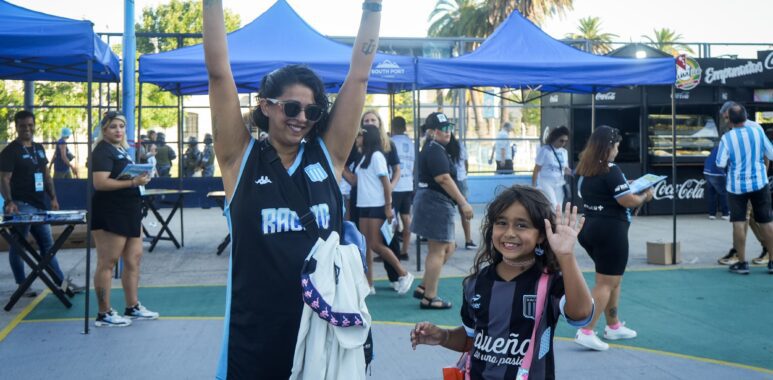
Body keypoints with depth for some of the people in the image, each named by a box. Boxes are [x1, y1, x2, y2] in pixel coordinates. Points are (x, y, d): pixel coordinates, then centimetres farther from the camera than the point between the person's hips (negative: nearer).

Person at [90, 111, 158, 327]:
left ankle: (133, 307, 25)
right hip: (109, 214, -10)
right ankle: (104, 314, 4)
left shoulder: (121, 150, 16)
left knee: (134, 259, 14)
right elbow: (100, 183, -24)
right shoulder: (103, 151, -12)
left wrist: (141, 177, 10)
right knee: (107, 263, -3)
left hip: (128, 212, 10)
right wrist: (133, 182, -26)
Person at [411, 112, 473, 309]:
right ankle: (429, 297, 4)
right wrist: (464, 203, -21)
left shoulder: (432, 149, 17)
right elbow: (444, 179, -23)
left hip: (432, 202, 10)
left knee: (448, 248, 15)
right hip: (436, 203, -10)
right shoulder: (435, 151, -15)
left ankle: (424, 287, 19)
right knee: (437, 251, -3)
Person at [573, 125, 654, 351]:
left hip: (589, 228, 9)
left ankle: (613, 326, 31)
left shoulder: (585, 169, 9)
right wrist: (645, 196, 2)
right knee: (606, 283, -1)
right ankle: (586, 332, -5)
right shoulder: (611, 171, -17)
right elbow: (628, 201, -19)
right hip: (610, 231, -9)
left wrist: (625, 185, 20)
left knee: (614, 279, 22)